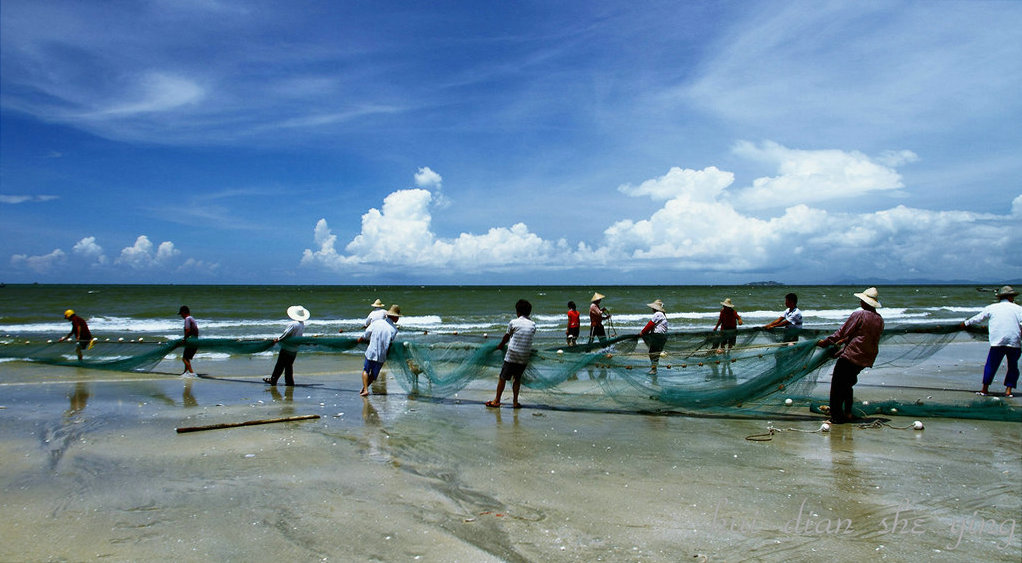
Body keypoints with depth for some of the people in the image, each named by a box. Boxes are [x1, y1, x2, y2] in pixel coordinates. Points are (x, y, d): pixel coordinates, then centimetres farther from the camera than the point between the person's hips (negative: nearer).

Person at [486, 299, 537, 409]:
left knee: (502, 378, 8)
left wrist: (500, 346, 28)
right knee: (517, 379, 18)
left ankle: (497, 400, 14)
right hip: (524, 358, 3)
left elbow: (506, 337, 8)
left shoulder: (513, 322, -6)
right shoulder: (533, 325, 2)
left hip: (511, 356, -3)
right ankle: (515, 402, 16)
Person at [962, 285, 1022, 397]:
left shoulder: (991, 308, 9)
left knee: (991, 365, 9)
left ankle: (985, 389, 12)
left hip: (997, 342, 0)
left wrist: (966, 323, 36)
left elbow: (978, 318, 21)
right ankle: (1008, 390, 8)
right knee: (1013, 367, 13)